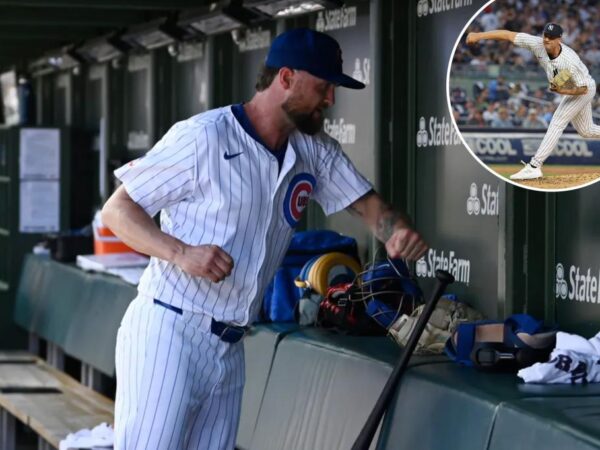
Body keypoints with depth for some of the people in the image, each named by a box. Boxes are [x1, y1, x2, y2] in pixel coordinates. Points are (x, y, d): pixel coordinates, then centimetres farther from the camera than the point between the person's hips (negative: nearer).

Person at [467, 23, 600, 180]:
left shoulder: (570, 61, -37)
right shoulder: (538, 44, -23)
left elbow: (583, 89, -28)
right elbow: (509, 35, -25)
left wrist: (563, 91, -44)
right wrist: (479, 35, -31)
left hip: (585, 89, -8)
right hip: (569, 90, 8)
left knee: (557, 123, -18)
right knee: (586, 131, 20)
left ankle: (534, 167, -21)